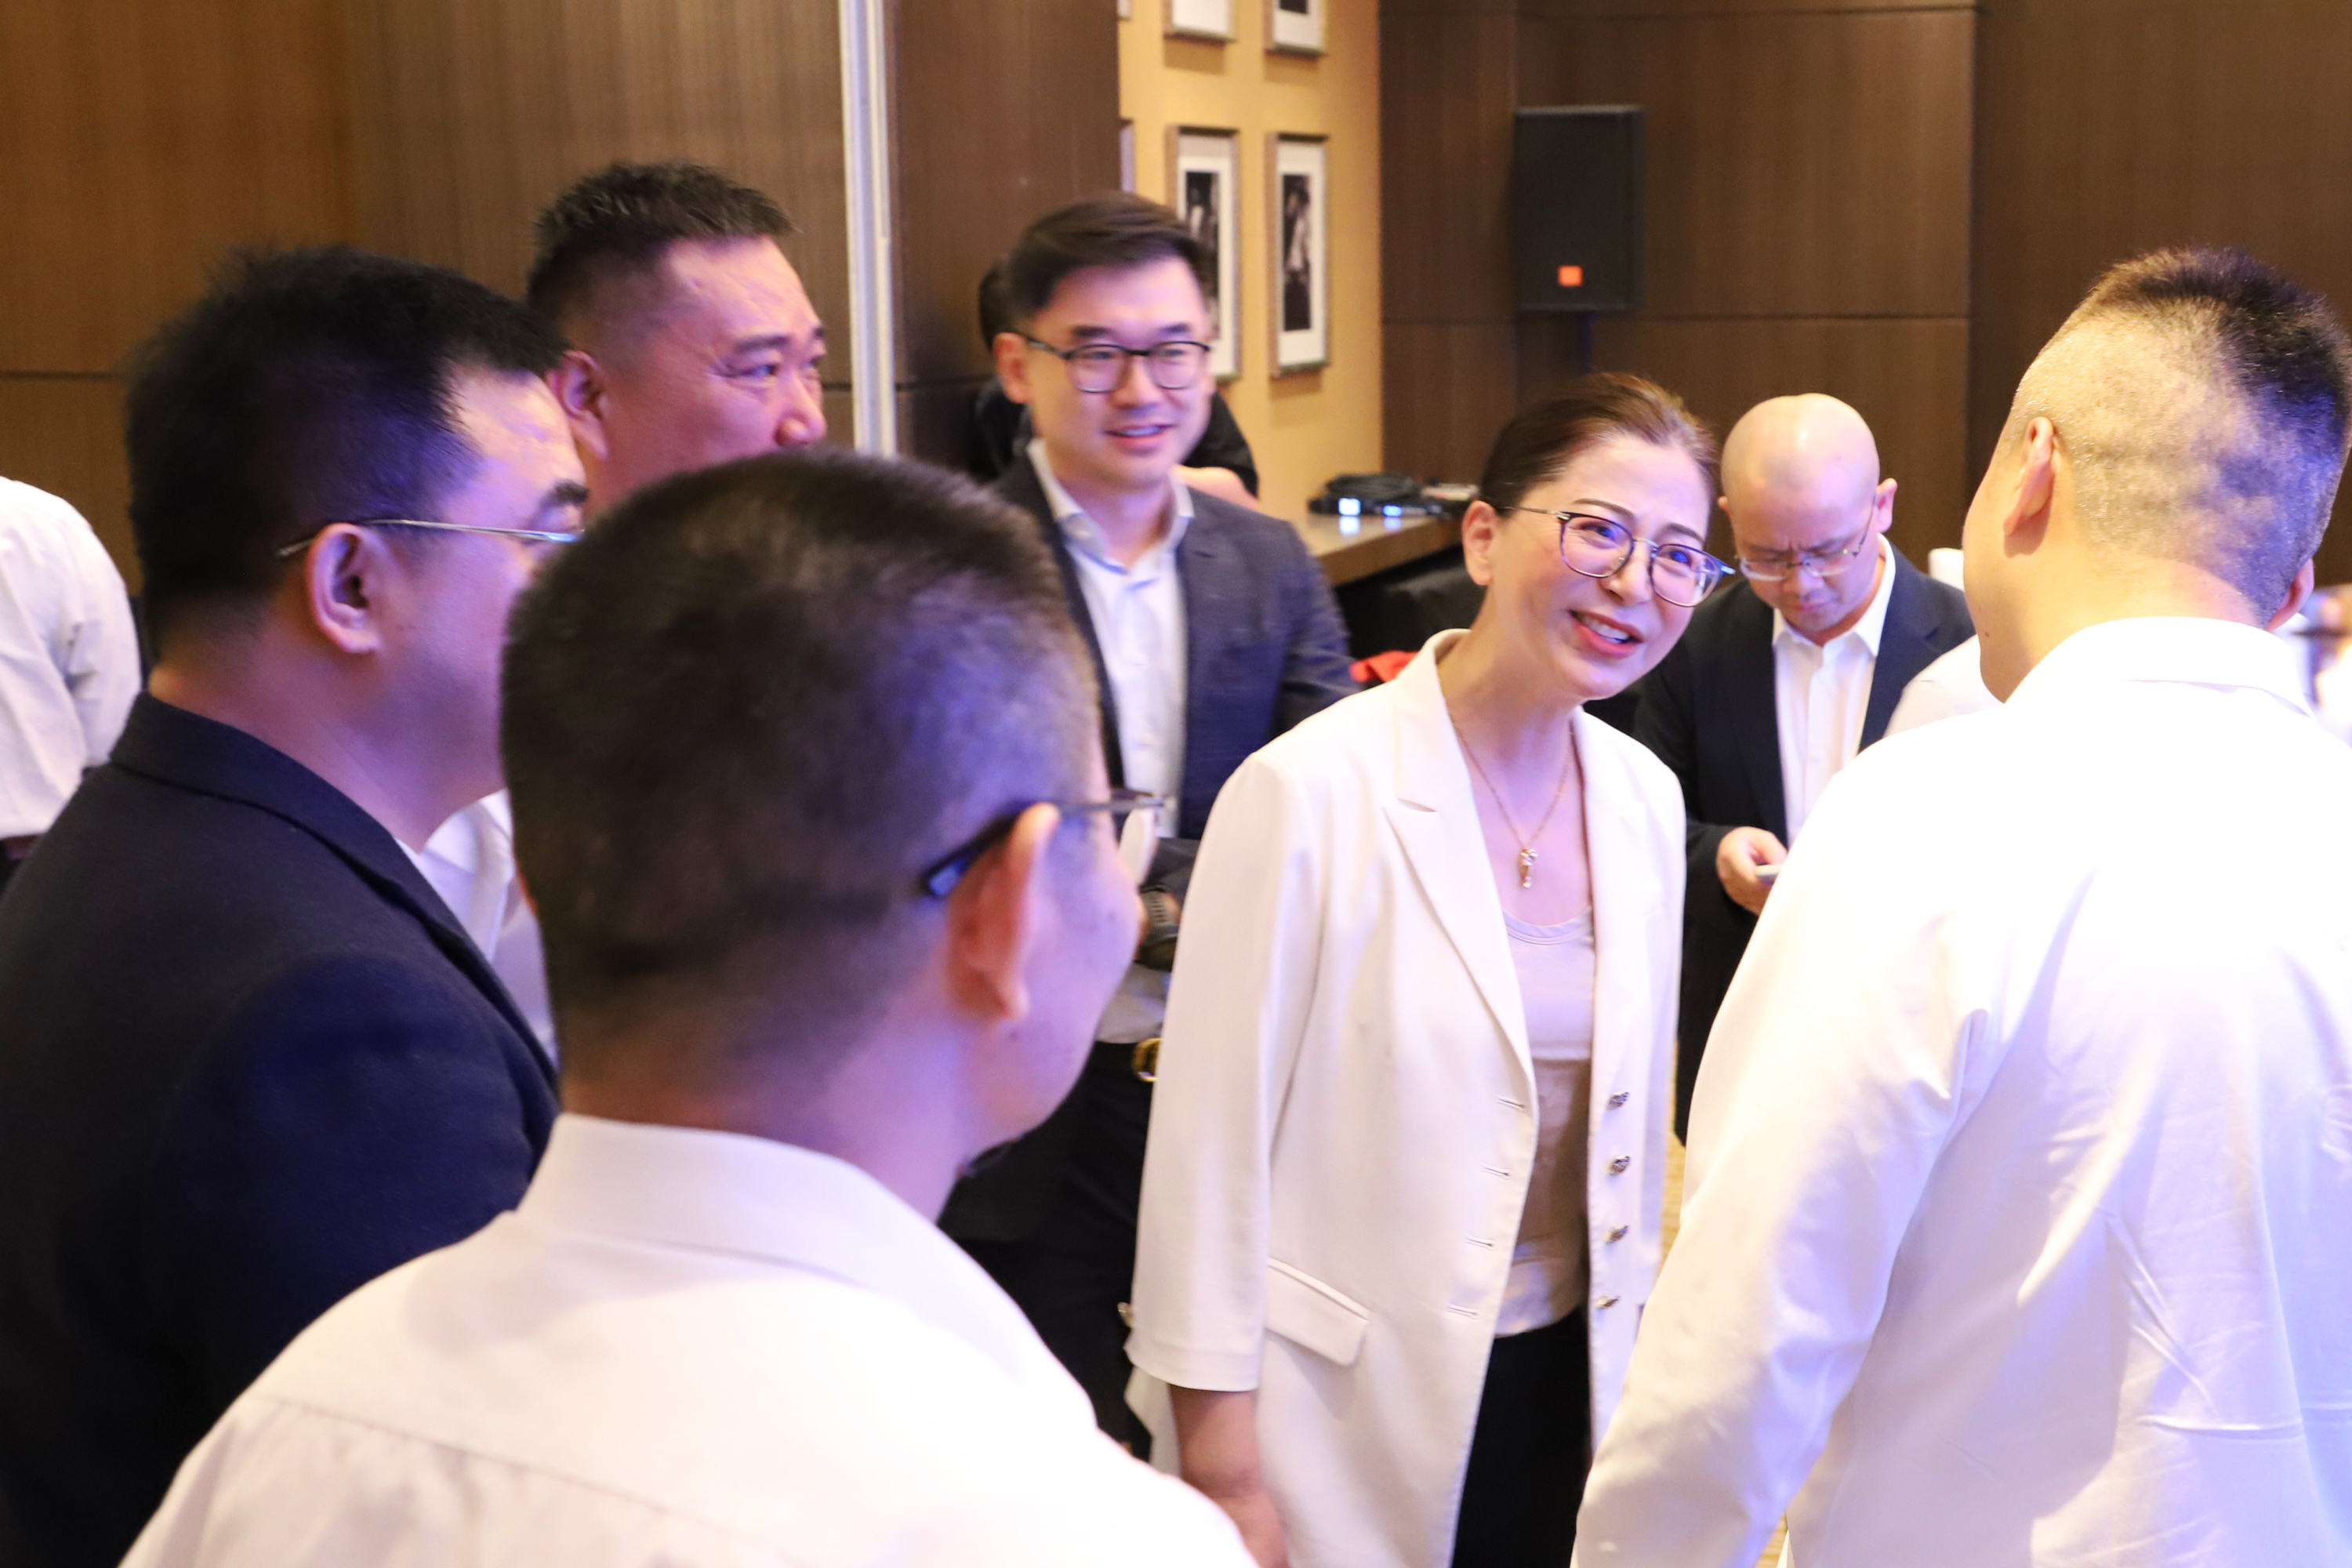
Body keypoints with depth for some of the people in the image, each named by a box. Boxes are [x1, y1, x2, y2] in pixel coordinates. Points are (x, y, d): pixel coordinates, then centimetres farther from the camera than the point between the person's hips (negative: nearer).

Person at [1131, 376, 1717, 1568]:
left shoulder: (1644, 800, 1)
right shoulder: (1308, 794, -17)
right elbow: (1213, 1142, -14)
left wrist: (1638, 1369, 15)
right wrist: (1222, 1471, -11)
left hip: (1569, 1383, 5)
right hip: (1350, 1421, -5)